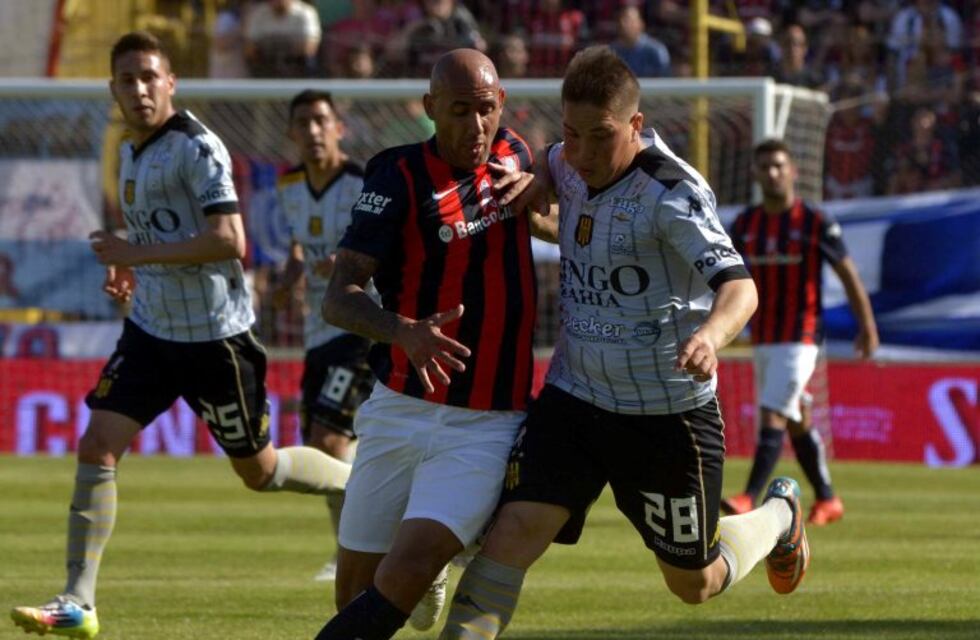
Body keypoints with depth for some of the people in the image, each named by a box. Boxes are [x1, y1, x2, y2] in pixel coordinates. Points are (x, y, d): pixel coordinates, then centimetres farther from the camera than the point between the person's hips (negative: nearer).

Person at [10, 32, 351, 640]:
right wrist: (128, 268, 8)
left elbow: (229, 241, -27)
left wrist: (140, 254, -24)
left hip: (213, 334, -7)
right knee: (97, 446, -9)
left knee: (259, 470, 7)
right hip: (151, 330, 7)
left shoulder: (196, 148, -16)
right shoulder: (131, 154, 11)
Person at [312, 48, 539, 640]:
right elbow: (340, 296, -16)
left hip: (485, 428, 1)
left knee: (402, 579, -18)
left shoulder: (514, 157, 4)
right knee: (356, 586, 6)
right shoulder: (401, 176, -8)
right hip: (399, 410, -1)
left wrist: (534, 188, 3)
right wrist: (405, 333, -36)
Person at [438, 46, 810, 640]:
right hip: (573, 398, 5)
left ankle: (780, 516, 46)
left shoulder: (671, 194, -21)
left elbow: (738, 285, -34)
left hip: (669, 412, -4)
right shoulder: (572, 168, -1)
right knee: (515, 529, -18)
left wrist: (710, 335, -57)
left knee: (695, 583, 14)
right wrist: (534, 183, 1)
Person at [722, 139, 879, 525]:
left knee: (773, 416, -16)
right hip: (762, 340, 6)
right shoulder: (745, 225, 6)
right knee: (798, 422, 13)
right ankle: (827, 500, 23)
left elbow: (848, 274, -1)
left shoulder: (816, 224, -7)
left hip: (800, 338, -6)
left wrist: (867, 326, -2)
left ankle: (749, 499, -23)